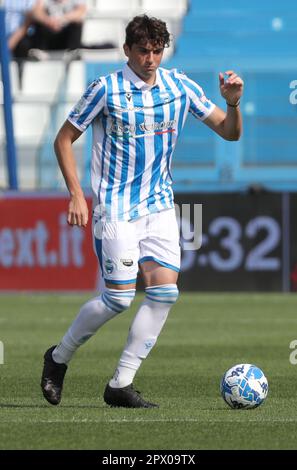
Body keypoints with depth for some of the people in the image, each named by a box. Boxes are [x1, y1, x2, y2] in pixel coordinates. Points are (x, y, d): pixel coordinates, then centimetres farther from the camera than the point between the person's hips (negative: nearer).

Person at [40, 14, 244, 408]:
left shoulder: (180, 87, 3)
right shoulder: (106, 90, -9)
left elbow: (229, 132, 5)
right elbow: (64, 139, -2)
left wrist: (233, 103, -17)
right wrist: (76, 194, -11)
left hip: (160, 206, 5)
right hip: (117, 208, -5)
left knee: (165, 291, -7)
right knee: (118, 297, -9)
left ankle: (121, 385, 0)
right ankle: (59, 358, 15)